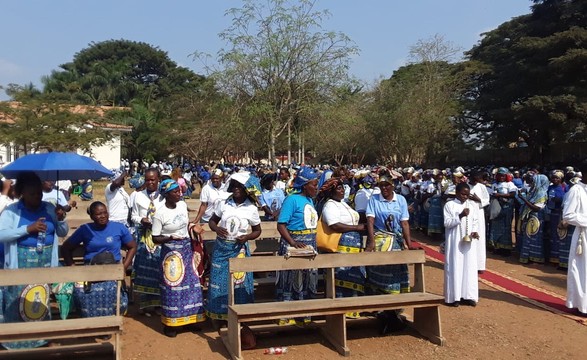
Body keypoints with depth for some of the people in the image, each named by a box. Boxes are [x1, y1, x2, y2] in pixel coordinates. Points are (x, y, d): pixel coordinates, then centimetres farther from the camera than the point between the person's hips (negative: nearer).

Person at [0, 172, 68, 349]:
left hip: (46, 262, 4)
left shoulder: (49, 208, 4)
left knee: (42, 300, 12)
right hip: (21, 263, -3)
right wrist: (28, 229, -24)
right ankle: (15, 340, 16)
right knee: (18, 301, -1)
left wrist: (61, 219, -12)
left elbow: (63, 233, 8)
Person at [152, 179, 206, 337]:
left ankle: (188, 318, 26)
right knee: (172, 286, 2)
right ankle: (170, 323, 18)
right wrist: (171, 237, -26)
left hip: (187, 249, 6)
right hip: (171, 252, -6)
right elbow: (155, 239, -12)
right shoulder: (160, 214, -16)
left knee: (191, 284, 11)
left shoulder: (183, 205, 1)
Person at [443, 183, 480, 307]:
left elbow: (476, 222, 10)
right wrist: (460, 216, -21)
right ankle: (453, 297, 5)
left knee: (469, 267, 4)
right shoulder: (449, 205, -4)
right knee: (454, 268, -1)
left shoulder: (473, 205, 7)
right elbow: (447, 223, -10)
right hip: (454, 242, -3)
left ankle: (468, 296, 12)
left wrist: (475, 231, -10)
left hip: (469, 241, 4)